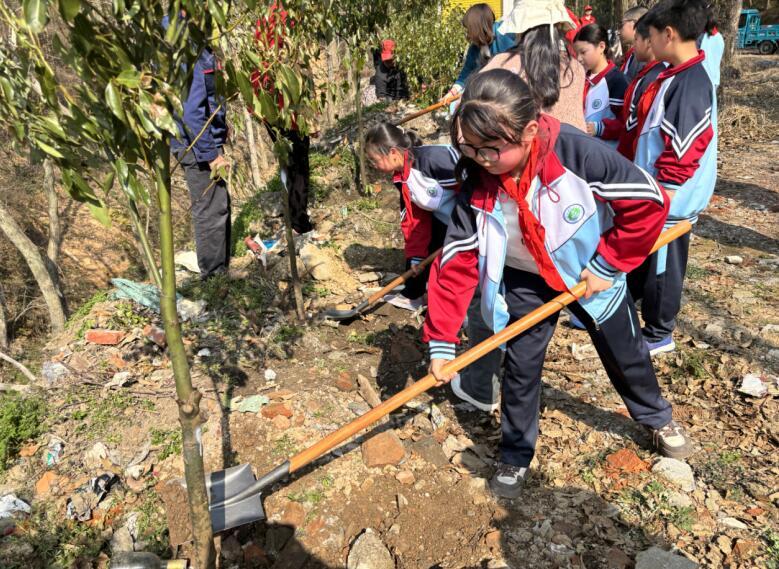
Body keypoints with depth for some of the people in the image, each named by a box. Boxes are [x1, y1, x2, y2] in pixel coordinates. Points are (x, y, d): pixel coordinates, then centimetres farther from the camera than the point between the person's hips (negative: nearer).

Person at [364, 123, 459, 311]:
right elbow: (414, 219, 5)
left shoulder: (434, 158, -32)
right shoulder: (402, 178, -1)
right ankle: (411, 296, 37)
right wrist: (416, 255, 4)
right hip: (444, 220, 9)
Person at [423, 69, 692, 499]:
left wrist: (608, 264, -18)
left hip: (591, 272, -1)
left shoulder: (576, 152, -33)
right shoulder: (476, 184, -23)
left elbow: (649, 203, -24)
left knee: (625, 354, 18)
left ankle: (657, 418, 49)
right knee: (520, 367, 2)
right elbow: (456, 264, -19)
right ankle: (515, 456, 27)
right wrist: (441, 342, -19)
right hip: (526, 280, 1)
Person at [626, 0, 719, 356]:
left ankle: (659, 335, 22)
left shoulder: (691, 82, -23)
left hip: (669, 199, -10)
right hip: (656, 192, 10)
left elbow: (686, 148, -27)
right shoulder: (677, 75, 8)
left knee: (660, 265, 5)